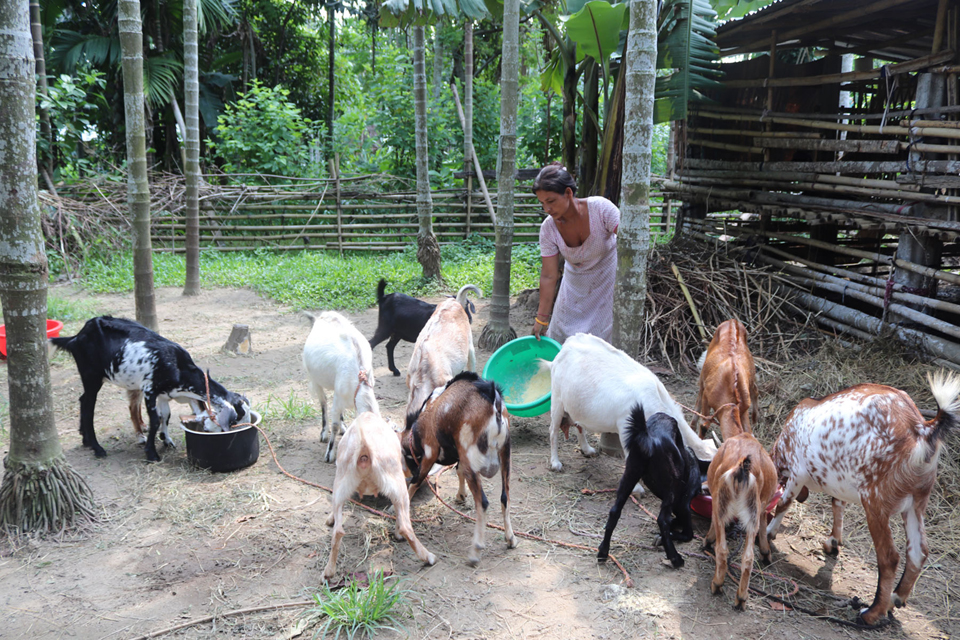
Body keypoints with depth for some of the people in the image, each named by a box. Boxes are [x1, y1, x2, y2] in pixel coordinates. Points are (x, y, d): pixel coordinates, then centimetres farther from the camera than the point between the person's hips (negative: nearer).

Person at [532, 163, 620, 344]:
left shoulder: (600, 208, -30)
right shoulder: (548, 228, -21)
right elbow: (548, 276, -15)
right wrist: (542, 318, -13)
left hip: (608, 278, -3)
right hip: (576, 283, 3)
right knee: (560, 336, 7)